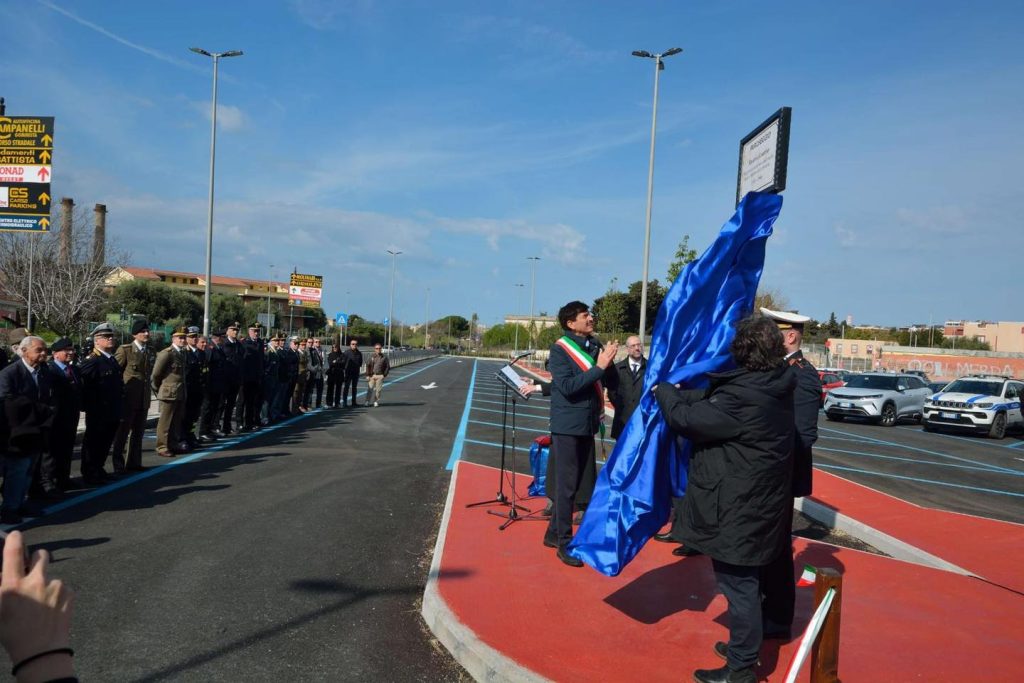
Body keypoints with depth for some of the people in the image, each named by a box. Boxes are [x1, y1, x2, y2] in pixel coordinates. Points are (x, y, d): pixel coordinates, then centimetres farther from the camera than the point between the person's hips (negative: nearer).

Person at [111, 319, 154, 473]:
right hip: (128, 398, -6)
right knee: (122, 432, 3)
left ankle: (134, 463, 20)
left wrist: (148, 392, 11)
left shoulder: (151, 353, 11)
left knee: (138, 433, 12)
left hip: (144, 399, 6)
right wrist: (119, 392, -6)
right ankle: (118, 464, 11)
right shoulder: (125, 350, -6)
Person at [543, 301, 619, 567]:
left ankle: (554, 533, 29)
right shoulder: (559, 349, -11)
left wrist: (609, 363, -15)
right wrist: (599, 366, -23)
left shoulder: (596, 346, 5)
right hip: (567, 425, -7)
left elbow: (613, 384, 4)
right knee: (567, 485, -1)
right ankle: (564, 544, 11)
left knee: (583, 482, 14)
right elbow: (567, 387, -22)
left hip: (588, 424, 7)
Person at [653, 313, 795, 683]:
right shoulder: (775, 387, 2)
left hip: (738, 509, -9)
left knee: (738, 586, 4)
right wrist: (677, 393, 3)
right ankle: (744, 645, 40)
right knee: (744, 583, 23)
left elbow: (686, 418, -18)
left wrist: (662, 389, -1)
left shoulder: (741, 397, -27)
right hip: (760, 504, 10)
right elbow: (711, 399, 8)